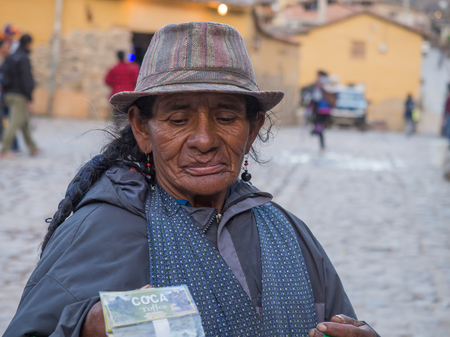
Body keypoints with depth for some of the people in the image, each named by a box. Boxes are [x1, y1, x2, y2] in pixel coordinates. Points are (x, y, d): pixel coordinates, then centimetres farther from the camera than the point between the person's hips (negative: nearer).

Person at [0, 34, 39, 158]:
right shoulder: (24, 59, -14)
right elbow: (26, 79, -18)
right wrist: (29, 98, -16)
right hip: (20, 96, -9)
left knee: (25, 123, 16)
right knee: (15, 123, -6)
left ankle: (33, 149, 22)